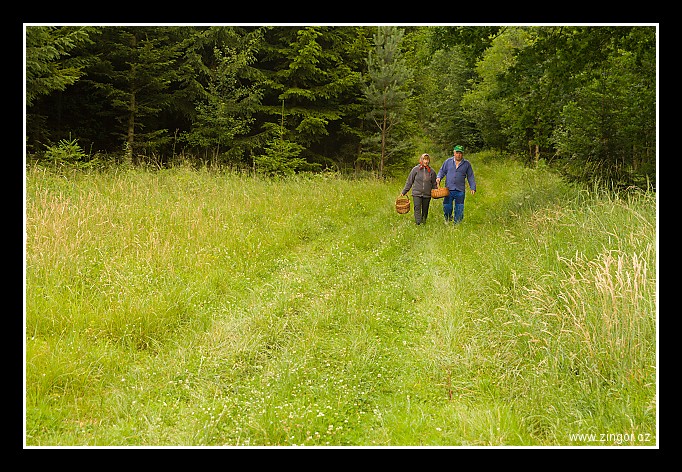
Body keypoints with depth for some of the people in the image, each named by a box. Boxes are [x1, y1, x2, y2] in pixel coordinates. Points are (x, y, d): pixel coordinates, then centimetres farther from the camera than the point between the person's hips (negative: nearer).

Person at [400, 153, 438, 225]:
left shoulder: (432, 171, 6)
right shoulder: (415, 169, 1)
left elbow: (434, 184, 15)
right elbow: (409, 181, 6)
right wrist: (403, 192, 5)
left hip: (427, 195, 2)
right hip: (417, 194, -2)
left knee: (425, 211, 7)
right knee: (417, 209, -13)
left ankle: (423, 223, 19)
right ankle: (418, 224, -19)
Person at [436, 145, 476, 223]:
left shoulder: (467, 164, 7)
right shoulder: (448, 161, 8)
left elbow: (470, 177, 10)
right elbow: (442, 171, 15)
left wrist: (473, 188, 2)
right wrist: (438, 177, -6)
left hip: (460, 190, 0)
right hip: (449, 189, 0)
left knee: (459, 209, 1)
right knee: (447, 207, 2)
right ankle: (448, 217, 30)